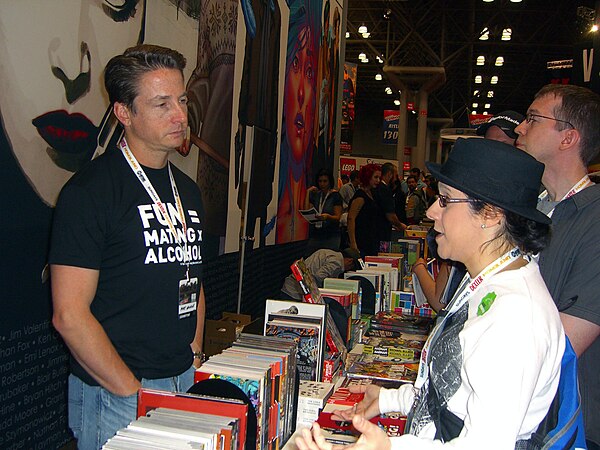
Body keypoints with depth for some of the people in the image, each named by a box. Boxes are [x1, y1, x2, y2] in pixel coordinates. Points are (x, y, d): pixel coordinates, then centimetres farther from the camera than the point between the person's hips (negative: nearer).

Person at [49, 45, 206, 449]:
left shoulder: (188, 190, 9)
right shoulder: (89, 191, -14)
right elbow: (69, 314, -17)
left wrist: (194, 358, 7)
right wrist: (136, 392, -16)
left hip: (184, 384, 7)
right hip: (114, 396, -6)